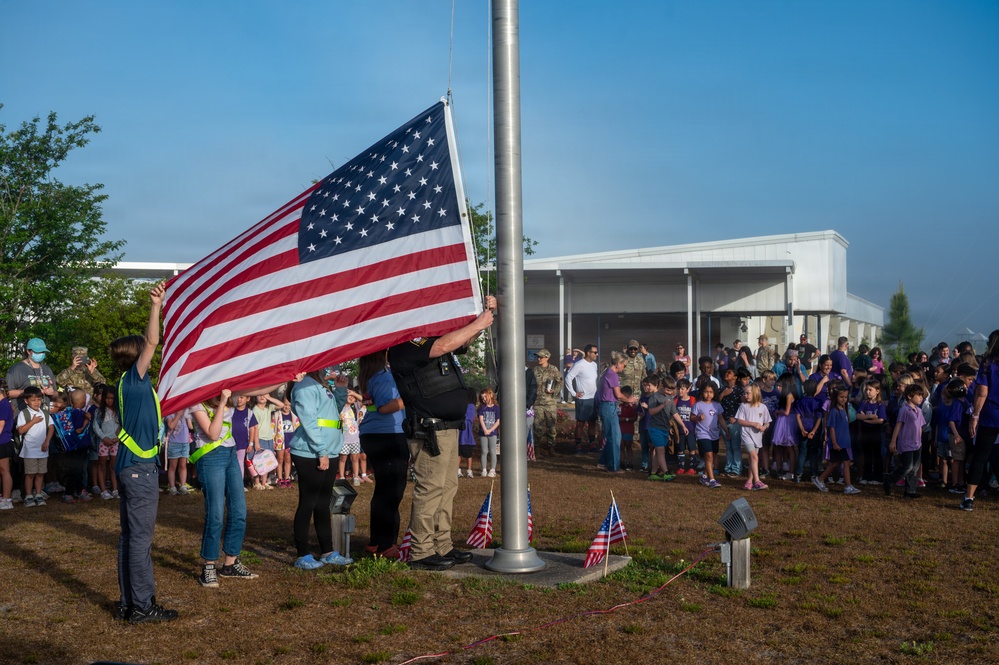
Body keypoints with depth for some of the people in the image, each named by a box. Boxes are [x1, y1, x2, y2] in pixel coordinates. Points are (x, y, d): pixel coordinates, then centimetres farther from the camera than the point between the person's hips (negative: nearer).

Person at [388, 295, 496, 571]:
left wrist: (485, 313, 8)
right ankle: (421, 553, 0)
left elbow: (463, 339, 25)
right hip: (430, 431, -10)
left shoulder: (429, 337, 17)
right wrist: (478, 324, -17)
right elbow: (443, 346, -26)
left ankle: (442, 546, 20)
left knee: (447, 488, 13)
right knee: (429, 489, -7)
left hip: (448, 429, 10)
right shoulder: (404, 346, -13)